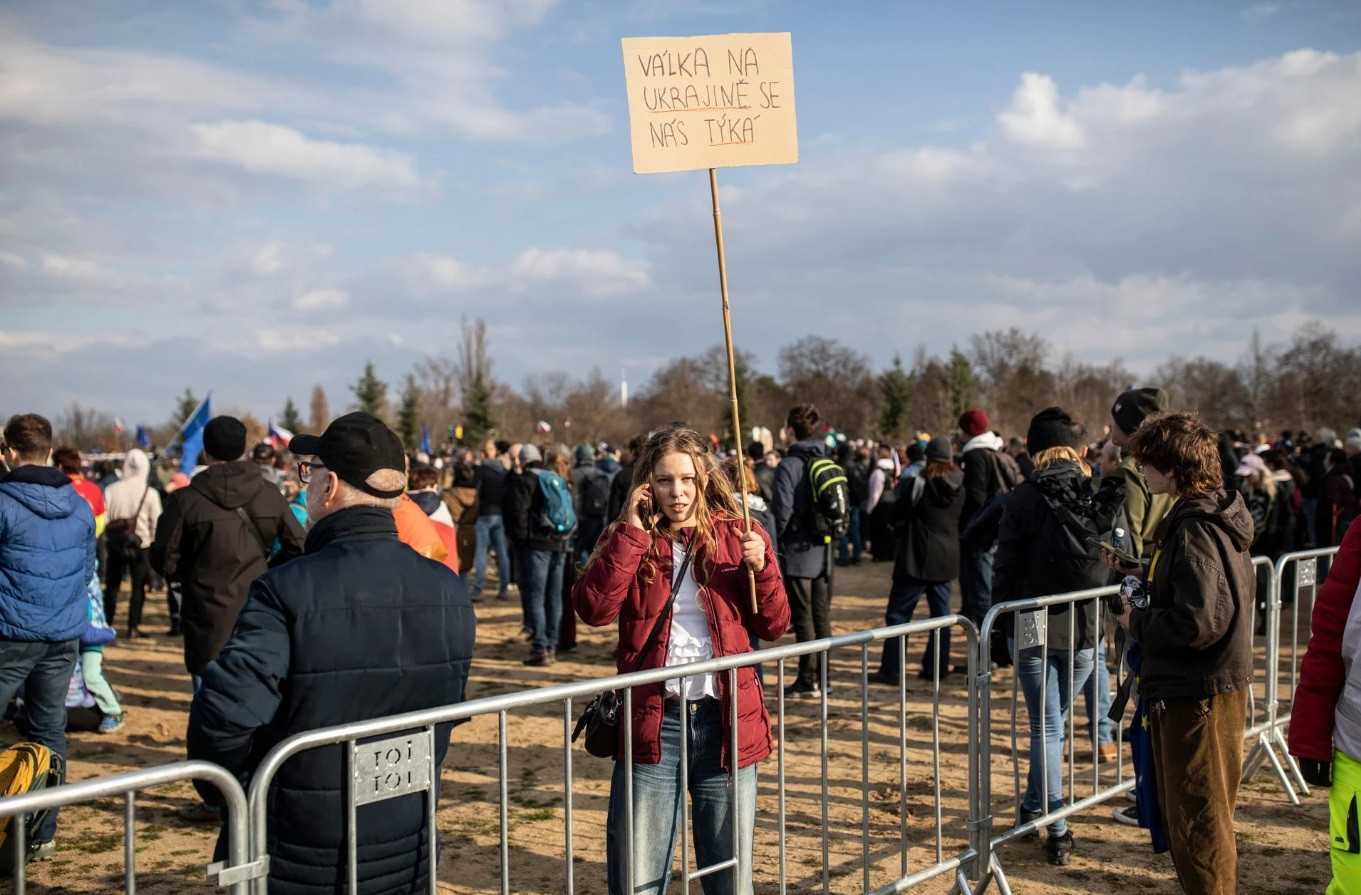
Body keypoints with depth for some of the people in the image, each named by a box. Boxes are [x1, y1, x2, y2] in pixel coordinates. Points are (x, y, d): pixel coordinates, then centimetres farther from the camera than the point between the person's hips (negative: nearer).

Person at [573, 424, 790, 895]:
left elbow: (774, 627, 5)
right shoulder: (627, 539, 3)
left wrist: (761, 568, -12)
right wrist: (632, 532, -14)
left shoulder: (738, 536, 5)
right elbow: (593, 609, -14)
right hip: (652, 720, -1)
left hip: (726, 719, 1)